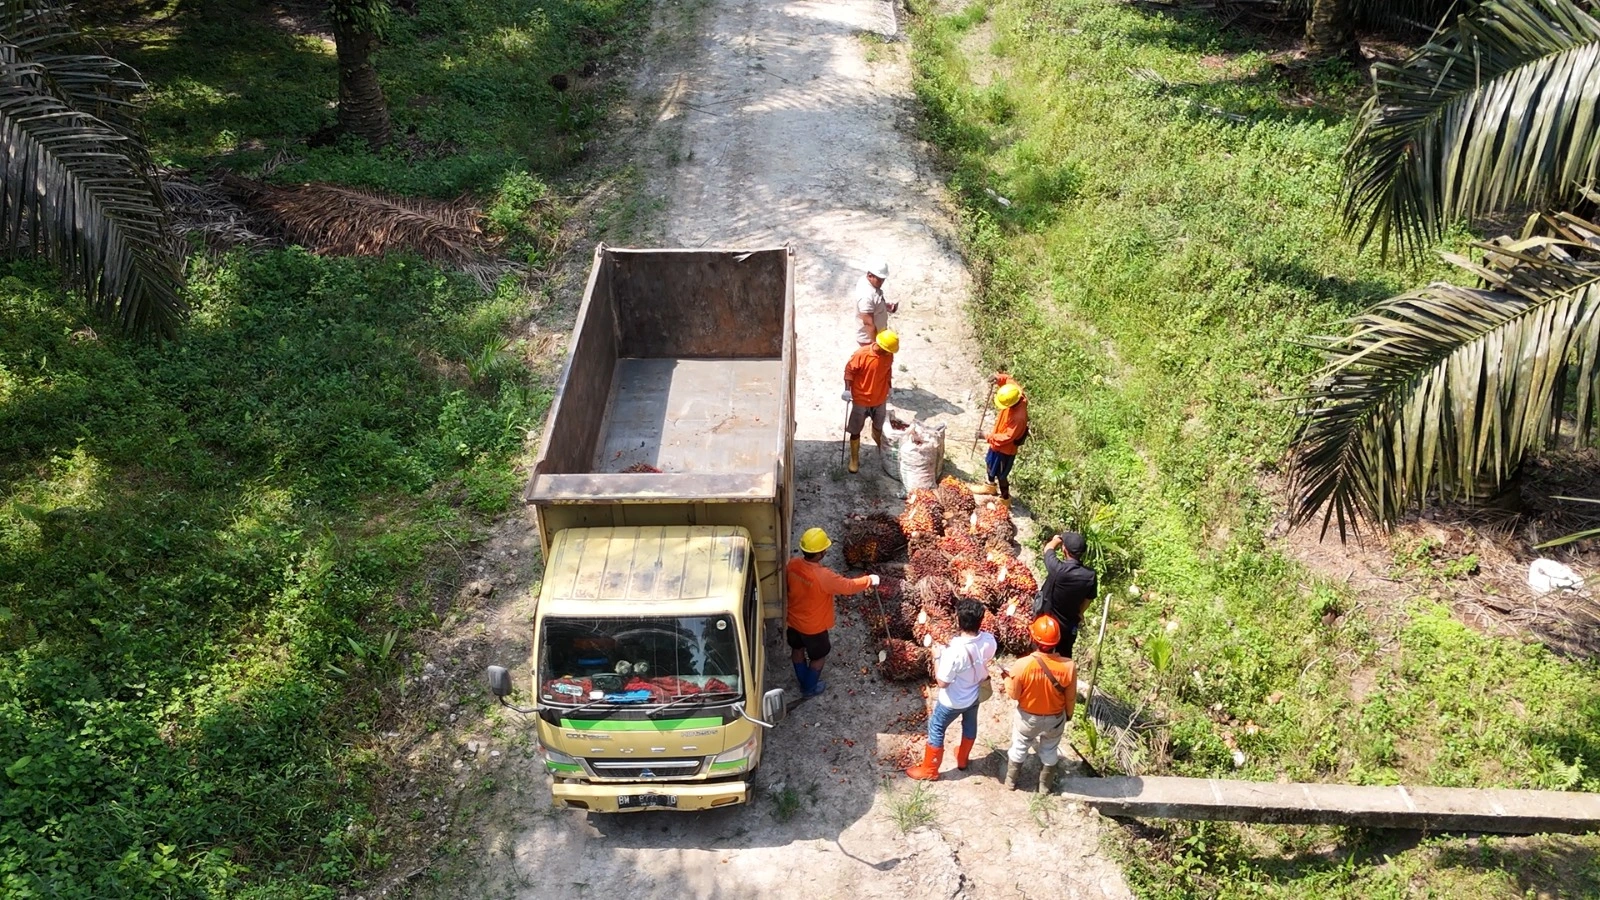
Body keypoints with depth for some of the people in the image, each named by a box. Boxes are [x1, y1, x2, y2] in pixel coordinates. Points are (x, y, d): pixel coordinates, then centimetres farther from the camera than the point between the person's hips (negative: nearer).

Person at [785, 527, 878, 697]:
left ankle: (803, 681, 51)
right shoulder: (823, 576, -37)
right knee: (819, 656, 22)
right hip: (813, 626, -6)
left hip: (793, 620, 6)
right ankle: (810, 688, 42)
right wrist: (869, 580, -7)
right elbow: (848, 586, -23)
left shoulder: (793, 565, -18)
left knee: (797, 649, 29)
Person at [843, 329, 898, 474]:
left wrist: (889, 388, 15)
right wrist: (847, 389, -21)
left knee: (878, 427, 23)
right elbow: (849, 370, -14)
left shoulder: (889, 356, -10)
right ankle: (854, 459, 24)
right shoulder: (861, 354, -25)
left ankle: (882, 451, 47)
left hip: (880, 399, 4)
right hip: (861, 400, -4)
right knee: (855, 431, 8)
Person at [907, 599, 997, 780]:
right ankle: (962, 760, 56)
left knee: (936, 730, 20)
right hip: (976, 694, 5)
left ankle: (929, 770, 38)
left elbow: (942, 683, -27)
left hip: (954, 701, -5)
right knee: (970, 725, 31)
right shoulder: (989, 641, -23)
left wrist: (938, 657, -16)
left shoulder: (954, 651, -40)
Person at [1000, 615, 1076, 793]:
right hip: (1055, 718, 1)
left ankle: (1011, 781, 47)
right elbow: (1071, 697, -10)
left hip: (1028, 717, -1)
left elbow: (1013, 694, -16)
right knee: (1050, 751, 28)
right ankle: (1045, 786, 48)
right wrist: (1068, 714, 10)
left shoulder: (1021, 665, -32)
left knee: (1019, 748, 26)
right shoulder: (1068, 667, -27)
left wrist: (1008, 678, 4)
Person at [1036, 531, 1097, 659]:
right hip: (1069, 624, 3)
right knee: (1065, 656, 23)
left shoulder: (1058, 568, -31)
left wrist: (1057, 539, 13)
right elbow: (1088, 600, 0)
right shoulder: (1090, 575, -19)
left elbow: (1048, 549, -9)